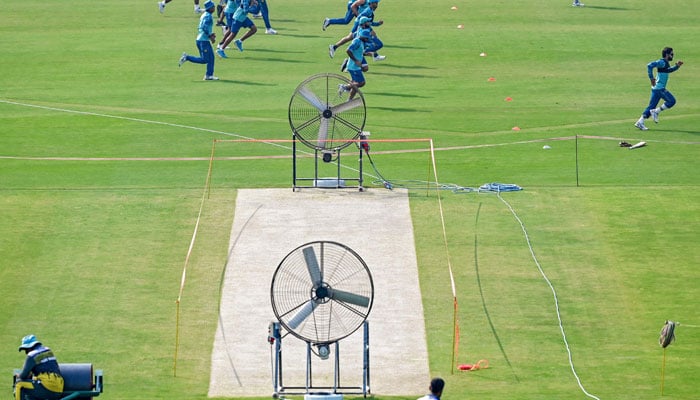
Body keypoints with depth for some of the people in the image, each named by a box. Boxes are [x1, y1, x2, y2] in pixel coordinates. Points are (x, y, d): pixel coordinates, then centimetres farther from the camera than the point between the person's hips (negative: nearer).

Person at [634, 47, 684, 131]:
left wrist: (677, 66, 20)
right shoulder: (662, 62, -13)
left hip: (656, 88, 9)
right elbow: (650, 65, -25)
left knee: (651, 106, 8)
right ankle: (656, 111, -1)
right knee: (671, 101, -5)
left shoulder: (666, 63, 16)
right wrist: (651, 78, -24)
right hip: (659, 88, -9)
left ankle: (640, 122, 6)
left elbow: (668, 70, 36)